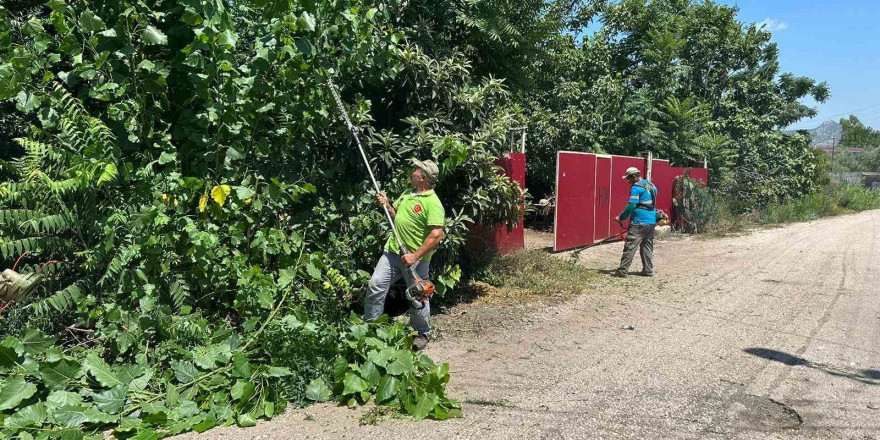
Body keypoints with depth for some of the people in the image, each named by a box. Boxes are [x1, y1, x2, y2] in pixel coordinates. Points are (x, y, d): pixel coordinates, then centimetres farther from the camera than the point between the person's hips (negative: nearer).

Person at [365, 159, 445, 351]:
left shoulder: (432, 203, -19)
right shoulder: (408, 193, 9)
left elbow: (436, 235, -26)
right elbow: (396, 215, 23)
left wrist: (415, 256, -27)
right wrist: (386, 205, 1)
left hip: (416, 258, -7)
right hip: (393, 250, 7)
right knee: (375, 285, 3)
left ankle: (422, 333, 27)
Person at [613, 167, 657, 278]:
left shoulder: (636, 187, -12)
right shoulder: (651, 185, 15)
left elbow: (631, 205, -17)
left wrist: (621, 218, -7)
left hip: (639, 222, -8)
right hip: (652, 222, 9)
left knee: (630, 246, -5)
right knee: (648, 247, 15)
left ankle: (623, 271, -5)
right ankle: (648, 270, 16)